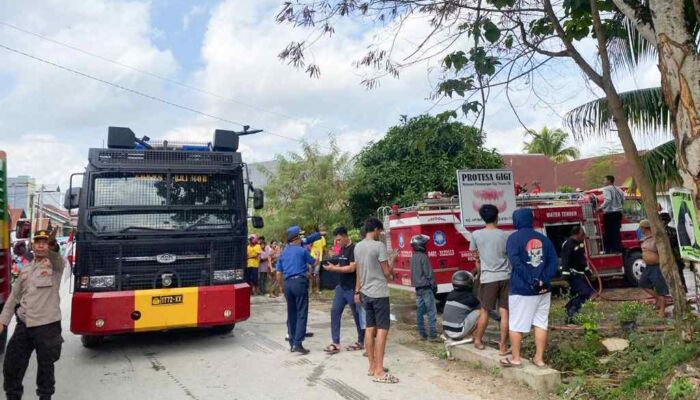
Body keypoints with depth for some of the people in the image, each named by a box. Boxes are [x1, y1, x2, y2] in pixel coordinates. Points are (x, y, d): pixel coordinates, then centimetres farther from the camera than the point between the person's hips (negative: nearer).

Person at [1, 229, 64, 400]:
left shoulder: (55, 265, -3)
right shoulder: (26, 269, 15)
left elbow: (56, 257, -29)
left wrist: (52, 247, -51)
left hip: (47, 325, -5)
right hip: (23, 324, 5)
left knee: (45, 365, 6)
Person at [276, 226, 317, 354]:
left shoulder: (283, 253, 13)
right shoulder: (302, 250, 0)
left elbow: (279, 274, 13)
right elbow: (313, 262, 15)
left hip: (287, 283, 6)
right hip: (299, 282, -6)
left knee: (291, 314, 13)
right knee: (301, 314, -4)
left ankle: (292, 343, 17)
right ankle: (298, 343, -12)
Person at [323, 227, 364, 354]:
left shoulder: (354, 249, -16)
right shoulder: (342, 249, 11)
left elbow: (352, 268, -23)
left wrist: (334, 269, -21)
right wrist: (332, 266, 0)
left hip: (352, 288, -8)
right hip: (341, 287, 8)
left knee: (357, 315, 5)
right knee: (335, 312, 3)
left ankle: (361, 342, 20)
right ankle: (336, 343, 7)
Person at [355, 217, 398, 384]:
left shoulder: (357, 247, 7)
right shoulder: (379, 246, -15)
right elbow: (386, 272, -12)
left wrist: (357, 291, 21)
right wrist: (391, 274, 10)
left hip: (365, 293, 8)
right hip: (379, 293, -8)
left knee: (370, 329, 12)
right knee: (382, 329, -6)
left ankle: (372, 366, 19)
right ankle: (379, 371, -7)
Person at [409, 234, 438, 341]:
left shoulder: (413, 257, 10)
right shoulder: (423, 257, -15)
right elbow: (429, 274, -15)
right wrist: (434, 286, -7)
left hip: (418, 288, 8)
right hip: (426, 288, -8)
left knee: (420, 312, 10)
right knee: (432, 312, -5)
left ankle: (422, 334, 15)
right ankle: (432, 335, -6)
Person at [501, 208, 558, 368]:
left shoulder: (515, 237, -7)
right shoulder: (543, 238, 9)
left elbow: (515, 261, -19)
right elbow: (554, 262, 2)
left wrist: (530, 280, -16)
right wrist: (544, 280, -6)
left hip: (521, 289, -5)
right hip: (543, 289, 5)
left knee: (516, 325, 5)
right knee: (541, 323, 10)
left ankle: (515, 358, 13)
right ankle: (539, 358, 16)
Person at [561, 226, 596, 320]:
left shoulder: (580, 243, 11)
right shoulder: (569, 244, -20)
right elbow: (565, 261, -25)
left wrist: (587, 271, 24)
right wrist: (565, 276, -30)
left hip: (580, 274, 10)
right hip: (573, 275, -10)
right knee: (584, 292, -17)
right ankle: (570, 314, -9)